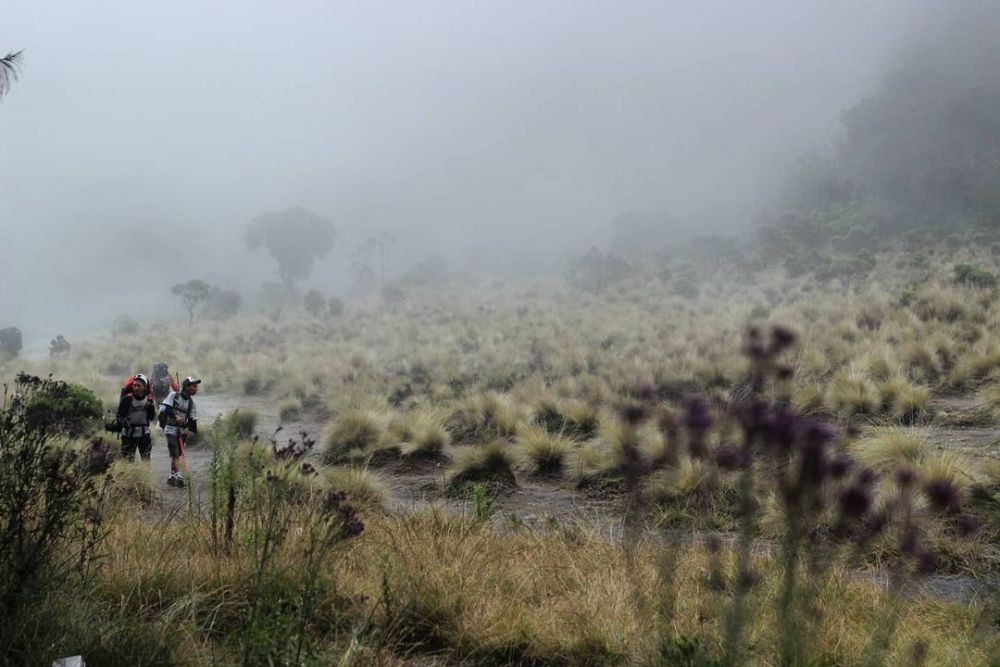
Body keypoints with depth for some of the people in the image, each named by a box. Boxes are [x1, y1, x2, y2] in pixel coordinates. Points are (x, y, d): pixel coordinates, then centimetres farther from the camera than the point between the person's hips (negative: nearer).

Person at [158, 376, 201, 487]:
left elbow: (192, 419, 3)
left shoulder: (191, 402, 5)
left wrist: (188, 428, -15)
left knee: (177, 454, 10)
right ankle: (177, 474, -23)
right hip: (171, 428, -5)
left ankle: (172, 477, 20)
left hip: (182, 430, 5)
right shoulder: (173, 395, -7)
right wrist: (175, 416, -30)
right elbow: (165, 408, -17)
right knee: (175, 452, -16)